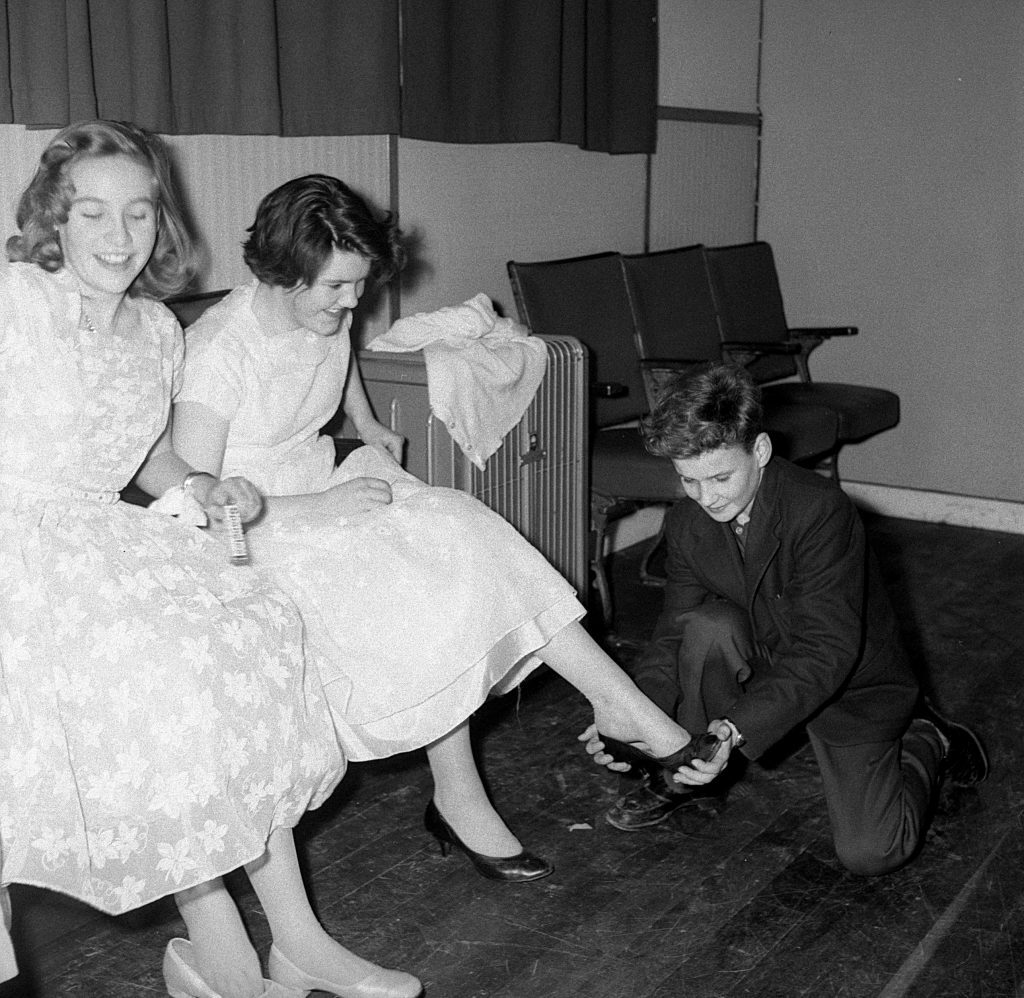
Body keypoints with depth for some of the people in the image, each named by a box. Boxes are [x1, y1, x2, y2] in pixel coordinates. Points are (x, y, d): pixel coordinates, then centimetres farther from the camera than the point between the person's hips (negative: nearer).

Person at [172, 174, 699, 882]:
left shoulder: (328, 315, 0)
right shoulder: (219, 351, -22)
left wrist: (370, 427, 10)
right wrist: (320, 507, -26)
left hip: (328, 484, 7)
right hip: (254, 526, -7)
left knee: (462, 534, -17)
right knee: (418, 603, -27)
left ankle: (619, 701, -17)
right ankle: (458, 797, -13)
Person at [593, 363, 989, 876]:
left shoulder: (821, 510, -31)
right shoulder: (686, 522, -11)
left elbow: (826, 651, -35)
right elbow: (673, 633, -10)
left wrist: (736, 728, -45)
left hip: (850, 678, -4)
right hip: (768, 662, 4)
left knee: (869, 852, -16)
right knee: (708, 626, -28)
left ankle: (926, 742, 14)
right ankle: (682, 776, -6)